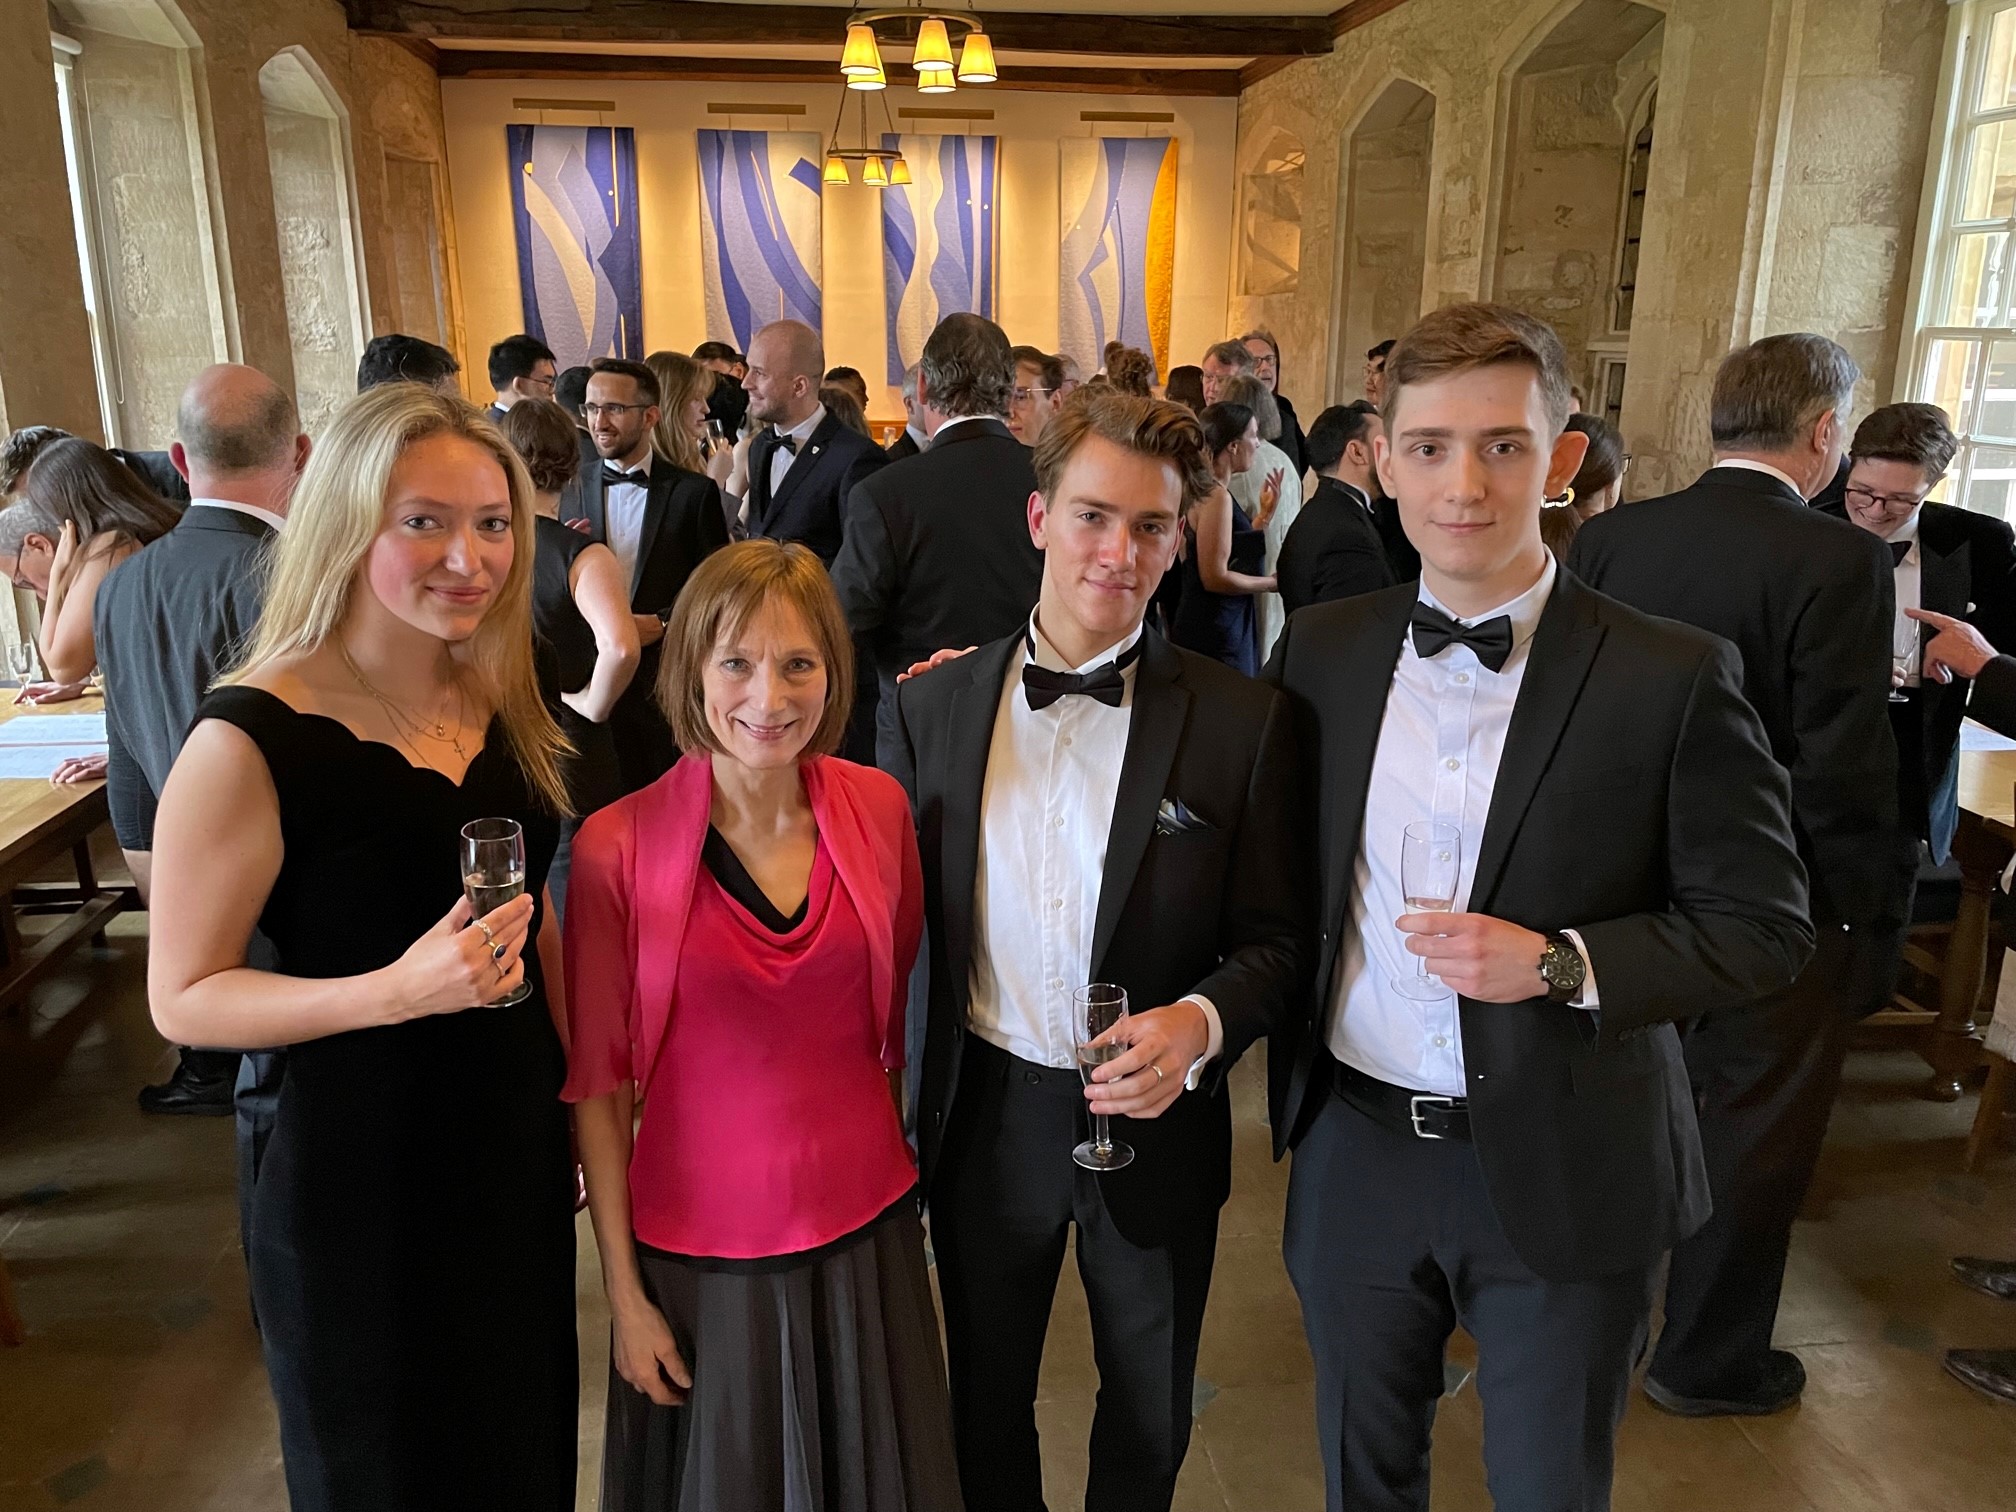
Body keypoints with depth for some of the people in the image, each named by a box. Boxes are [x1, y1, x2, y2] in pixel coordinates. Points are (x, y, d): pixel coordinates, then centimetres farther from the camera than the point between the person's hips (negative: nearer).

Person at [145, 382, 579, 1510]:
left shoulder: (501, 700, 0)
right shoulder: (252, 739, -20)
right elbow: (184, 998, -15)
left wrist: (577, 1089, 10)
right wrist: (396, 991, -30)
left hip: (520, 1151, 6)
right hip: (359, 1177, -5)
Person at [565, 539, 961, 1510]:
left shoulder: (878, 808, -6)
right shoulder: (617, 846, -15)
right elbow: (597, 1084, -8)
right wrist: (623, 1292, -4)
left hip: (868, 1232, 3)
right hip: (698, 1255, -2)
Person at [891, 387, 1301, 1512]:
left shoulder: (1241, 722, -12)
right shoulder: (935, 706, -5)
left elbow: (1274, 937, -8)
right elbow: (907, 911, 1)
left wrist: (1202, 1021, -27)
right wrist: (909, 1099, -2)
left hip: (1157, 1120, -1)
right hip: (986, 1115, 1)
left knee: (1149, 1416, 24)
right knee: (986, 1402, 25)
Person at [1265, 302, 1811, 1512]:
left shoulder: (1671, 679, -13)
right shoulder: (1322, 650, -2)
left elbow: (1764, 924, -10)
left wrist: (1561, 964, -22)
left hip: (1564, 1176, -2)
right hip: (1356, 1151, 3)